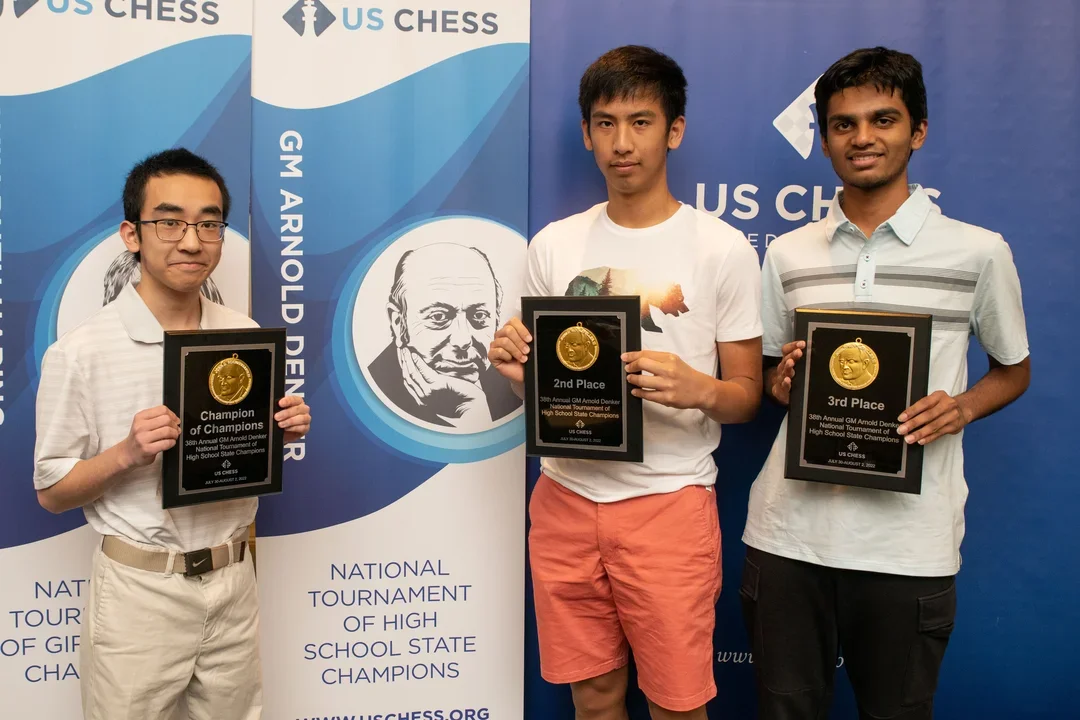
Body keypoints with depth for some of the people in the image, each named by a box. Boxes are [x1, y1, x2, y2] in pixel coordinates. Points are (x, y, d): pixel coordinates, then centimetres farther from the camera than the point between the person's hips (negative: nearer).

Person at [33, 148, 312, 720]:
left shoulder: (246, 336, 1)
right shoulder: (80, 353, -12)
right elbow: (51, 493, -5)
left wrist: (282, 431, -9)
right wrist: (127, 453, -23)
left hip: (233, 583, 4)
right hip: (139, 592, -4)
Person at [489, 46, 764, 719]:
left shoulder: (723, 248, -5)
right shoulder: (553, 245, 6)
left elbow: (747, 395, -1)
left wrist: (698, 389, -23)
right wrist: (517, 368, -11)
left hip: (670, 503, -3)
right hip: (566, 499, 3)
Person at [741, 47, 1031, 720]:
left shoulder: (979, 252, 0)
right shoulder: (787, 254, 8)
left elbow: (1014, 370, 12)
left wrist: (960, 408, -9)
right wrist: (782, 381, -6)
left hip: (908, 541, -2)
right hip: (790, 530, 2)